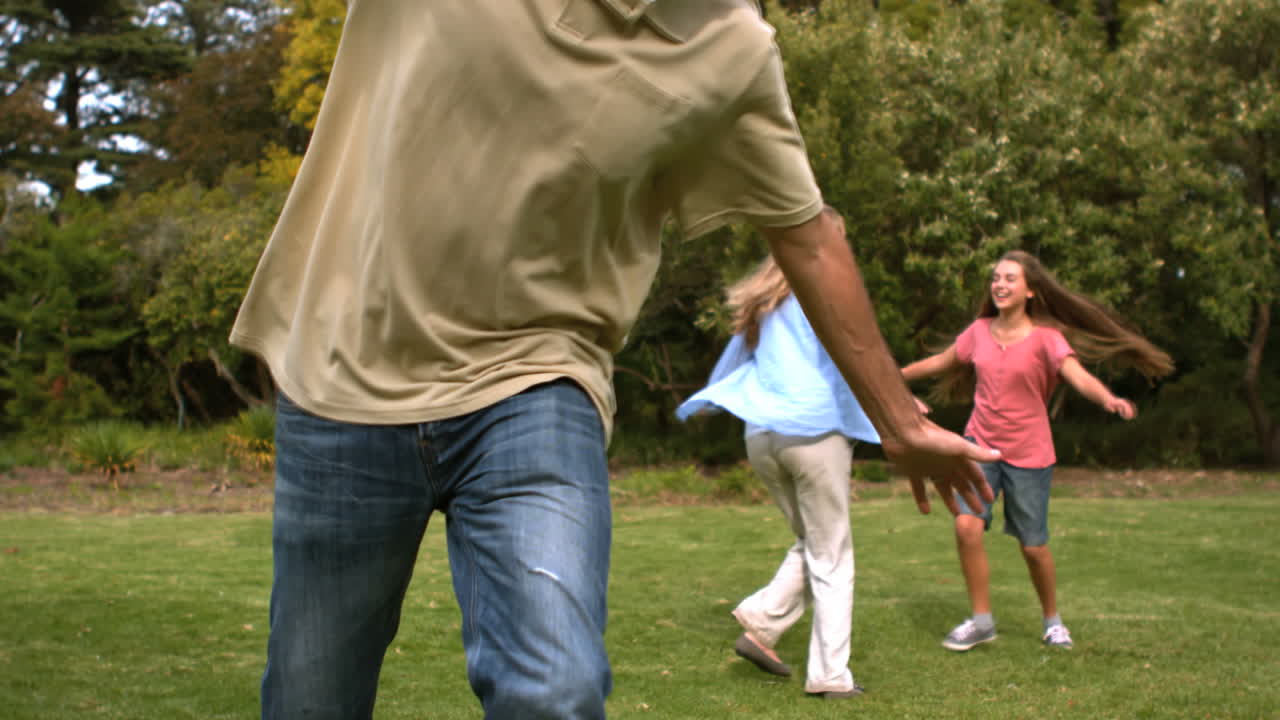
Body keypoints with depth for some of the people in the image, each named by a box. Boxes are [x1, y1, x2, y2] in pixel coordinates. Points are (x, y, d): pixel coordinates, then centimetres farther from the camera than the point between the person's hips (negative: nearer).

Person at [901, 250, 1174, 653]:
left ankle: (1052, 620, 29)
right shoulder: (980, 331, 2)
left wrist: (1109, 399, -47)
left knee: (1033, 546, 3)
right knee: (967, 525, -16)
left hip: (1028, 454, -3)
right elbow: (942, 362, 19)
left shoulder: (1046, 337, -11)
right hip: (981, 445, 3)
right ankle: (981, 621, -1)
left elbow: (1079, 377, -26)